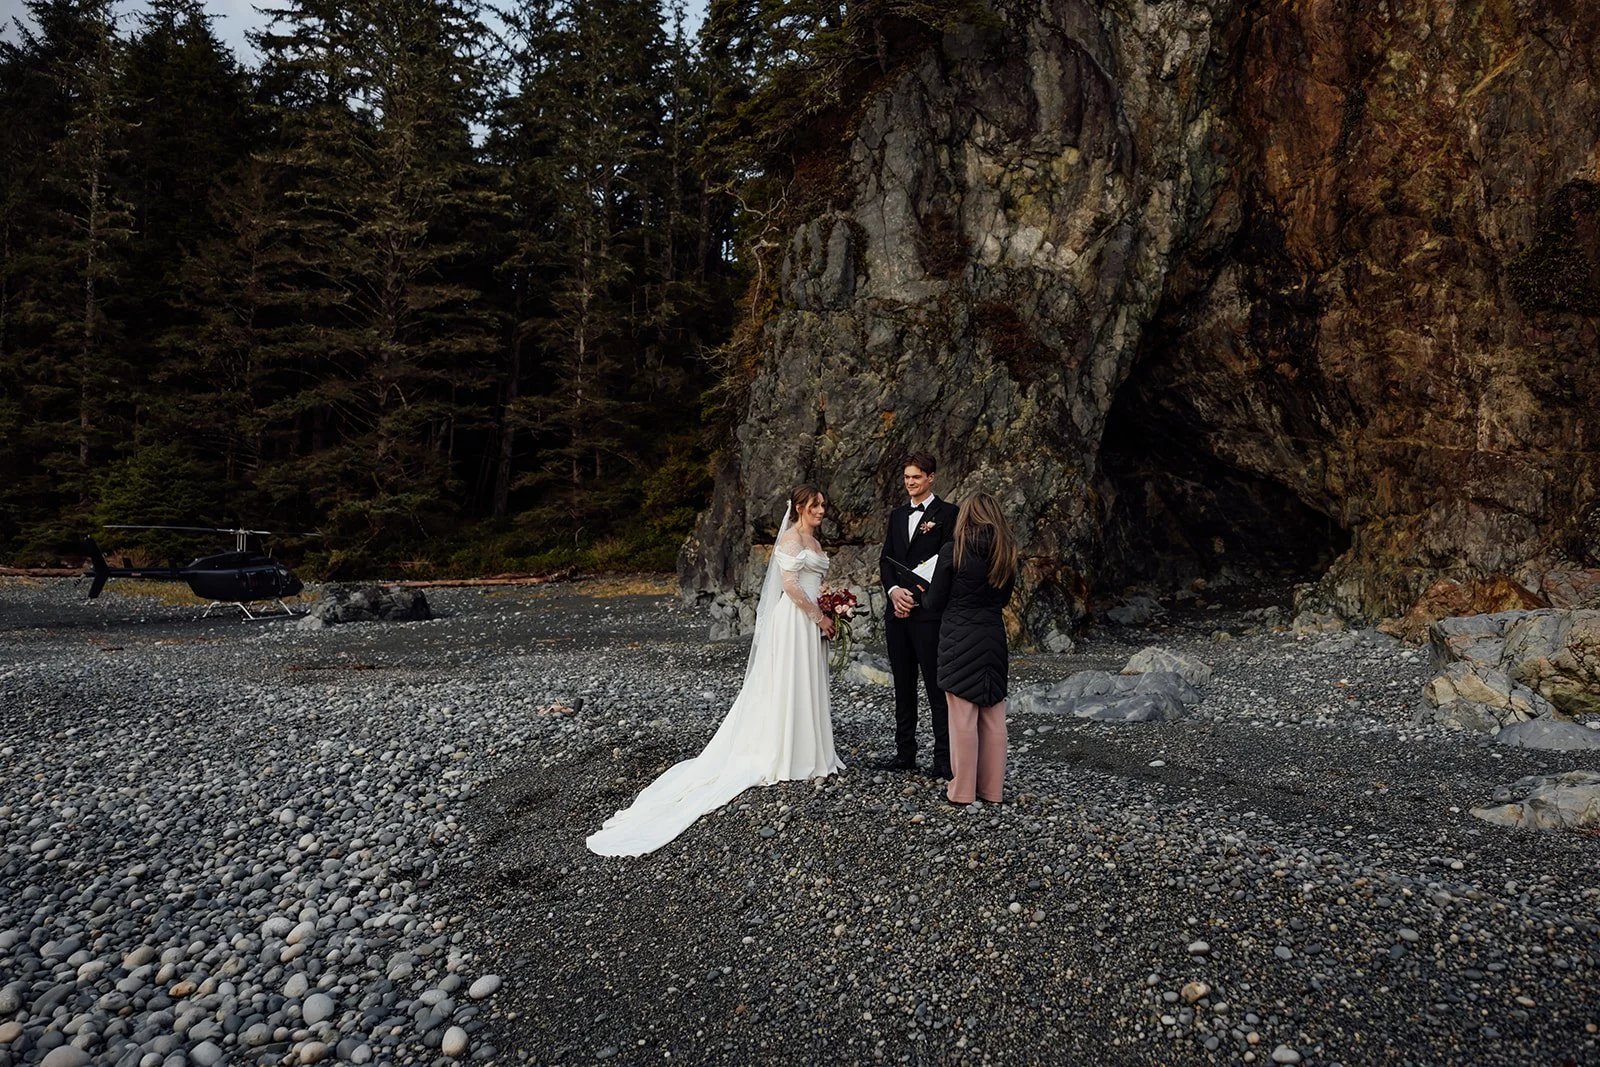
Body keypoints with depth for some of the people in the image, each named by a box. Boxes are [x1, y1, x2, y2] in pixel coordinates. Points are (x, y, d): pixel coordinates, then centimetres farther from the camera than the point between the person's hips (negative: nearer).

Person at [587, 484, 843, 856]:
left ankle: (804, 751, 22)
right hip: (793, 620, -9)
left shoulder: (813, 541, 18)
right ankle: (783, 757, 5)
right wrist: (819, 616, -16)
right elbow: (789, 583, -20)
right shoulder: (791, 537, -12)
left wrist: (825, 614, 10)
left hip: (811, 620, 9)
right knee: (785, 686, -3)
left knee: (804, 686, 13)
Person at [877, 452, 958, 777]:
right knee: (903, 686, 11)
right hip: (897, 610, 6)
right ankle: (905, 753, 18)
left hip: (929, 612, -6)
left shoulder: (947, 513, -2)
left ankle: (944, 758, 2)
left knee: (936, 687, -4)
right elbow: (885, 559, 14)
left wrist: (916, 596, -12)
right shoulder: (897, 515, 17)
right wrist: (893, 590, -5)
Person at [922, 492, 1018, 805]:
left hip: (959, 639, -5)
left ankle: (962, 789, 8)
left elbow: (935, 603, -4)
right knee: (993, 716, 11)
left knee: (963, 717, 1)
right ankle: (992, 788, 19)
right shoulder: (1007, 551, 4)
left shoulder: (953, 550, -9)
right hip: (994, 636, 5)